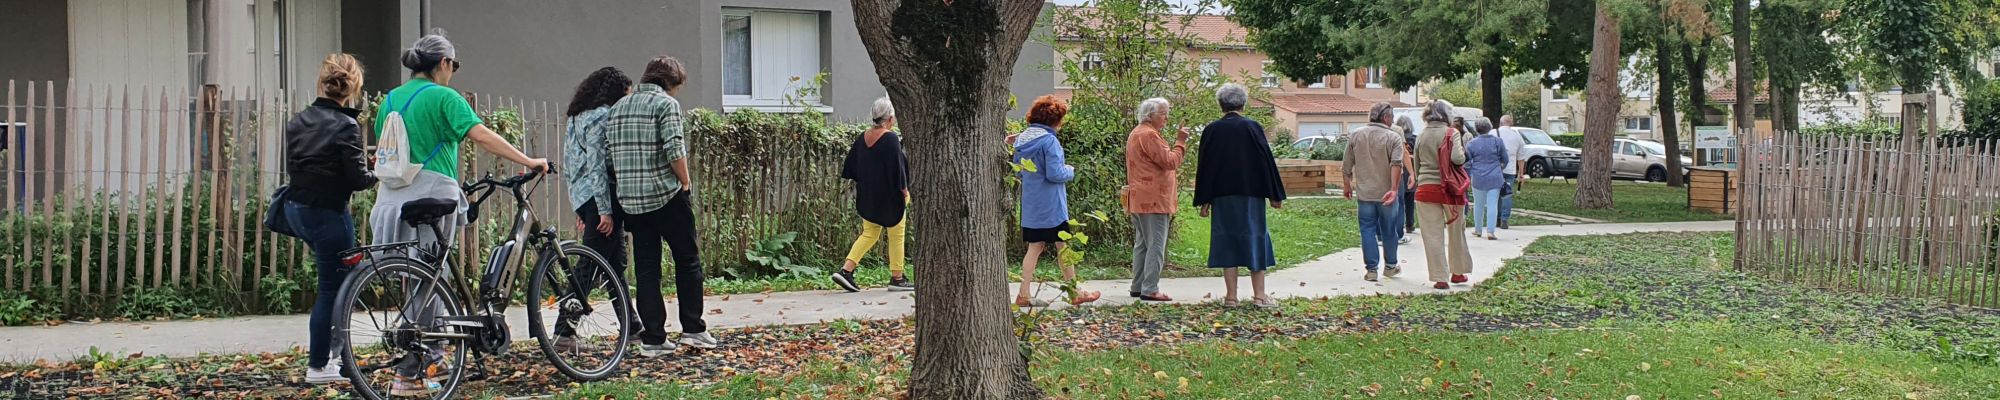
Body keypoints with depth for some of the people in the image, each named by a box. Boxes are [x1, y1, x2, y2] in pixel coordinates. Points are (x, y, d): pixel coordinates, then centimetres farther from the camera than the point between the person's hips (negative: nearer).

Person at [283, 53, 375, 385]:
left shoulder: (298, 121, 6)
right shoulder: (346, 126, -16)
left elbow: (291, 166, 12)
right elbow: (358, 179, -16)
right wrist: (376, 174, 4)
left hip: (296, 208, 8)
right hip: (327, 212, -8)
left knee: (336, 274, 28)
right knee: (332, 288, 4)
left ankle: (316, 334, 22)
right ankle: (318, 366, 10)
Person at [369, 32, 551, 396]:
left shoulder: (390, 99, 16)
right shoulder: (443, 97, -6)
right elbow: (481, 136, -17)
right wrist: (528, 161, -15)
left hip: (392, 198, 7)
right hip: (429, 197, -7)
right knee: (425, 285, -2)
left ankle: (428, 351, 24)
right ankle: (408, 377, -1)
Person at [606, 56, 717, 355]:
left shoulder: (618, 107, 15)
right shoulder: (667, 104, -6)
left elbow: (608, 152, 12)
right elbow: (674, 149, -17)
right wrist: (686, 182, -4)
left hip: (630, 200, 6)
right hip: (667, 196, -6)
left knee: (645, 269, 7)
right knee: (688, 261, 7)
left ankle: (652, 339, 5)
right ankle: (693, 329, 7)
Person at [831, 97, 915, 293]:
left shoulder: (863, 138, 4)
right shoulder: (890, 139, -16)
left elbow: (851, 168, 10)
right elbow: (897, 168, -17)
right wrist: (905, 191, -6)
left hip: (867, 196, 6)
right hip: (889, 196, -6)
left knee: (869, 234, 14)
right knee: (896, 234, 7)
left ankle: (845, 270, 1)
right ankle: (897, 278, 12)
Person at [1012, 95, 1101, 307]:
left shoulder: (1022, 140, 7)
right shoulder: (1049, 141, -17)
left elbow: (1018, 170, 17)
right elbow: (1055, 174, -19)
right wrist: (1070, 171, -1)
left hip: (1030, 205, 7)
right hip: (1050, 205, -7)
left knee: (1035, 248, 9)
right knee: (1063, 247, 3)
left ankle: (1024, 294, 4)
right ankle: (1075, 293, 12)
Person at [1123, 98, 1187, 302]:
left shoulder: (1135, 134, 19)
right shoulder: (1149, 135, -15)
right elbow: (1170, 162, -17)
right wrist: (1180, 143, -9)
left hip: (1138, 200, 11)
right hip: (1154, 200, -11)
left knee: (1143, 244, 14)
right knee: (1156, 245, -9)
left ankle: (1138, 286, 17)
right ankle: (1150, 290, -11)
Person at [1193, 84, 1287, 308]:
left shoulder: (1211, 130, -2)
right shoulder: (1252, 128, -5)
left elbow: (1204, 167, 0)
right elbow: (1266, 161, -3)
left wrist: (1204, 201, 5)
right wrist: (1275, 195, 4)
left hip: (1222, 197, 1)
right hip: (1251, 195, -1)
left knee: (1227, 241, 5)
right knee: (1255, 238, 6)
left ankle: (1231, 297, 4)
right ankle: (1259, 295, 5)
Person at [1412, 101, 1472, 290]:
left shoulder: (1421, 136, 7)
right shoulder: (1451, 133, -6)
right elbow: (1457, 158, -20)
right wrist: (1463, 151, 2)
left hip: (1425, 189, 2)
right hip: (1449, 189, -2)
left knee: (1433, 235, 3)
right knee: (1456, 232, 16)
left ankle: (1440, 278, 0)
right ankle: (1458, 272, 26)